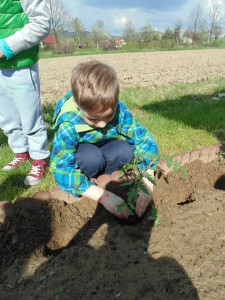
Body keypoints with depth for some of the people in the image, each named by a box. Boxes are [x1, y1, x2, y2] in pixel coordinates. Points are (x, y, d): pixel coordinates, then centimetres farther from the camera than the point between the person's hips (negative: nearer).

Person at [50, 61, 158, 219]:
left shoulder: (119, 109, -28)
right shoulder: (68, 125, -35)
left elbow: (145, 140, -26)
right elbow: (62, 170, -36)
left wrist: (147, 183, -39)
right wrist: (103, 196, -44)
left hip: (104, 147, 3)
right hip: (78, 152, -3)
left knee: (126, 151, -28)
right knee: (92, 158, -36)